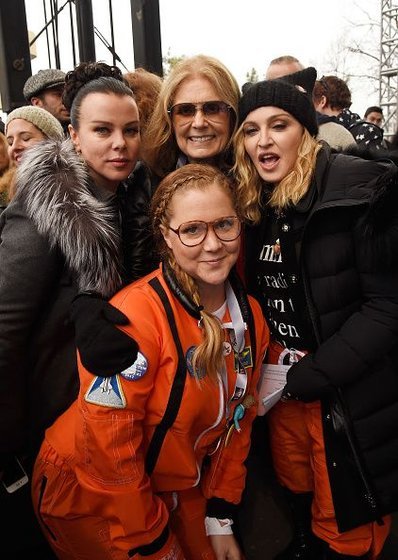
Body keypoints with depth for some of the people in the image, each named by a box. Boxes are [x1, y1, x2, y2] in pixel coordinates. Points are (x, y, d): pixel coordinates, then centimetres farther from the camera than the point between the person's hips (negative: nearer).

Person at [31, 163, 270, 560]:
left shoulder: (252, 318, -6)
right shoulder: (137, 314, -28)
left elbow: (237, 420, 3)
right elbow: (108, 444, -24)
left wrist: (219, 519, 3)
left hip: (179, 490, 6)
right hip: (90, 497, -5)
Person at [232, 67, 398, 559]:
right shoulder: (253, 206, 4)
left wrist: (307, 376, -18)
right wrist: (269, 370, 0)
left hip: (352, 395, -5)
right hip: (282, 385, 6)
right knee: (296, 491, 26)